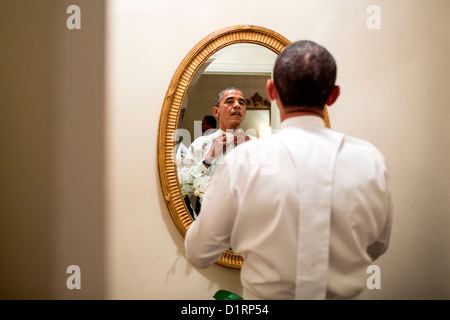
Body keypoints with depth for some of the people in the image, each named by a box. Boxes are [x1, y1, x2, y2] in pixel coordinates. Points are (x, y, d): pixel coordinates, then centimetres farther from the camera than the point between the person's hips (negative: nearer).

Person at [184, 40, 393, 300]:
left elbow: (198, 254, -12)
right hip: (346, 294, 3)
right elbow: (377, 247, 1)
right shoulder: (371, 161, -15)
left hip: (265, 294, -2)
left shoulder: (244, 161, -24)